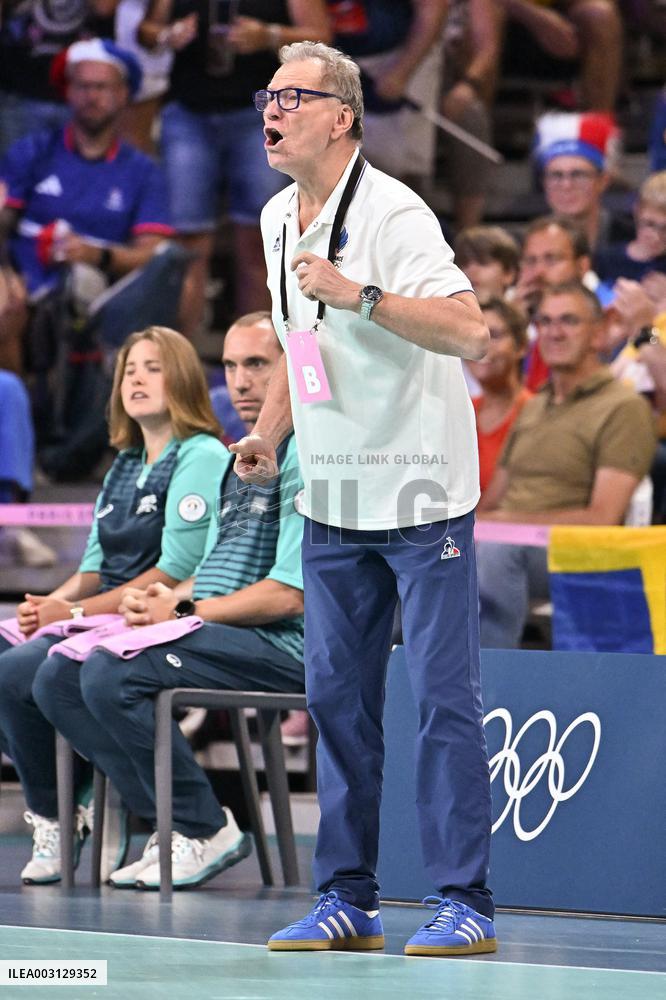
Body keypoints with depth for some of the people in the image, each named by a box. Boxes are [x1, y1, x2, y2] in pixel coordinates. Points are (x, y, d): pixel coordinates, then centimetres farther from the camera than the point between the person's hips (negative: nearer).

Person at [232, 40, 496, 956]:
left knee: (444, 695, -5)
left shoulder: (392, 213, -17)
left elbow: (470, 333, -27)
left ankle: (465, 902, -2)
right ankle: (347, 899, 14)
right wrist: (269, 433, 10)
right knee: (335, 695, 8)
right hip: (332, 495, 8)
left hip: (421, 491, -7)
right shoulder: (277, 221, 8)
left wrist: (360, 294, -32)